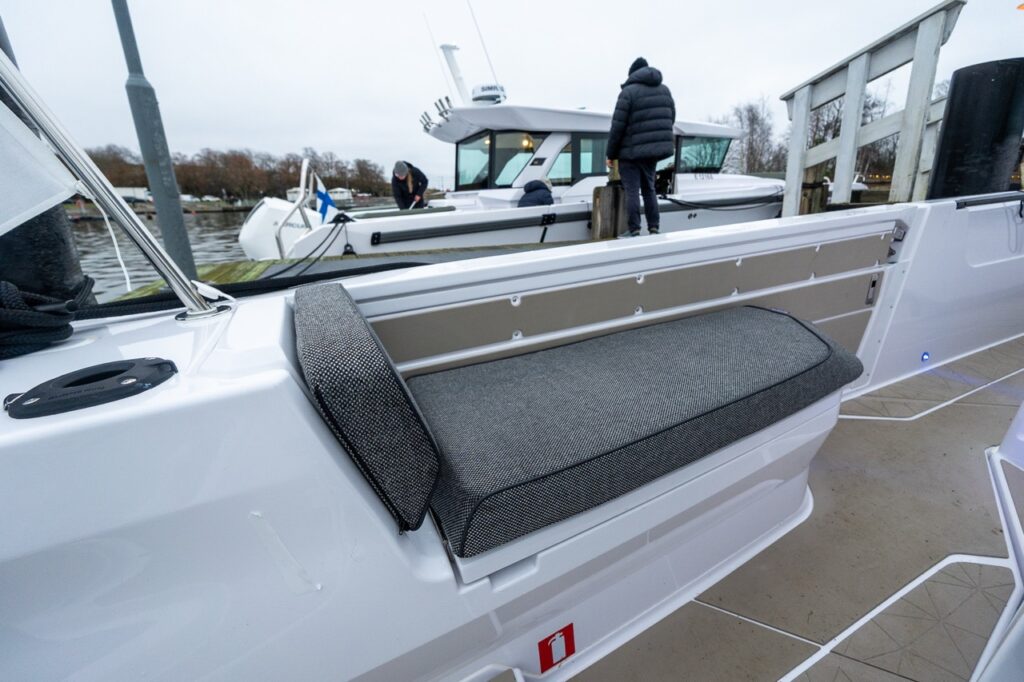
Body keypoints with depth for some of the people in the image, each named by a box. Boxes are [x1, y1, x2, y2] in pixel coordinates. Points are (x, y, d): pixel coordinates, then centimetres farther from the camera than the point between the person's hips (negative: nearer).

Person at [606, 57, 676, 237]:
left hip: (631, 152, -6)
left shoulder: (629, 91, -6)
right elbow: (671, 120, 17)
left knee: (632, 191, -4)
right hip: (654, 150, 6)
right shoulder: (664, 90, 15)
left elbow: (618, 126, -10)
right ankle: (654, 229, 11)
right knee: (649, 189, 14)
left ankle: (635, 232, -9)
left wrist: (611, 154, -4)